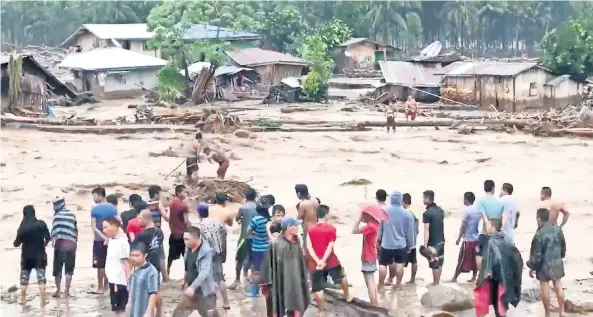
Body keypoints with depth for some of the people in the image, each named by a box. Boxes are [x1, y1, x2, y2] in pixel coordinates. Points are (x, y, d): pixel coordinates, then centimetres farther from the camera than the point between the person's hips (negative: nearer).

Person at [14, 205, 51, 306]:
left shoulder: (22, 227, -9)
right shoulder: (41, 224, -7)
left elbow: (16, 244, -5)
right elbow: (48, 238, -5)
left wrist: (15, 242, 18)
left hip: (26, 256, 0)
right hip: (40, 255, 0)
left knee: (24, 279, 14)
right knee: (41, 278, 1)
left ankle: (23, 299, 17)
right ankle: (43, 301, -4)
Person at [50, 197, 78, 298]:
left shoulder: (58, 216, -8)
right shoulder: (72, 215, 8)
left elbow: (56, 231, -16)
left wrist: (53, 241, -13)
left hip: (61, 244, -4)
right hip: (71, 244, 4)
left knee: (57, 269, 8)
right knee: (69, 269, 6)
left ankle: (58, 290, 10)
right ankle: (66, 291, 4)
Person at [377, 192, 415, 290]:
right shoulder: (407, 214, -7)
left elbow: (379, 228, 0)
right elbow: (410, 232, -1)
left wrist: (378, 240, 13)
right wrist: (410, 245, 10)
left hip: (386, 244, -1)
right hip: (401, 244, 1)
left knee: (383, 264, 8)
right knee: (399, 264, 13)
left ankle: (381, 285, 13)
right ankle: (398, 284, 18)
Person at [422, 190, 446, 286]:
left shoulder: (427, 213, -18)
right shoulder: (440, 210, 7)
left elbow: (427, 230, -21)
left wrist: (425, 244, -21)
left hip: (433, 242, -8)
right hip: (441, 240, 8)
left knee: (434, 264, 0)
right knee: (439, 262, 14)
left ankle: (435, 283, 6)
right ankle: (437, 282, 23)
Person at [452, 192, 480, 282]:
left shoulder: (467, 211, -13)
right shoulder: (478, 210, 6)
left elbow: (463, 226, -14)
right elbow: (480, 224, 12)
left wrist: (459, 238, -7)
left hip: (468, 239, -7)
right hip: (476, 238, 7)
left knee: (462, 260, -2)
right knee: (474, 259, 12)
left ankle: (455, 278, 2)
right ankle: (474, 277, 13)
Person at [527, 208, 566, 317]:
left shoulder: (539, 234, -20)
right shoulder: (558, 230, -2)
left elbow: (536, 254, -16)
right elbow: (563, 248, 11)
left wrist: (532, 267, -5)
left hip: (544, 265, -5)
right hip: (557, 263, 5)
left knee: (545, 289, 5)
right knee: (559, 287, 13)